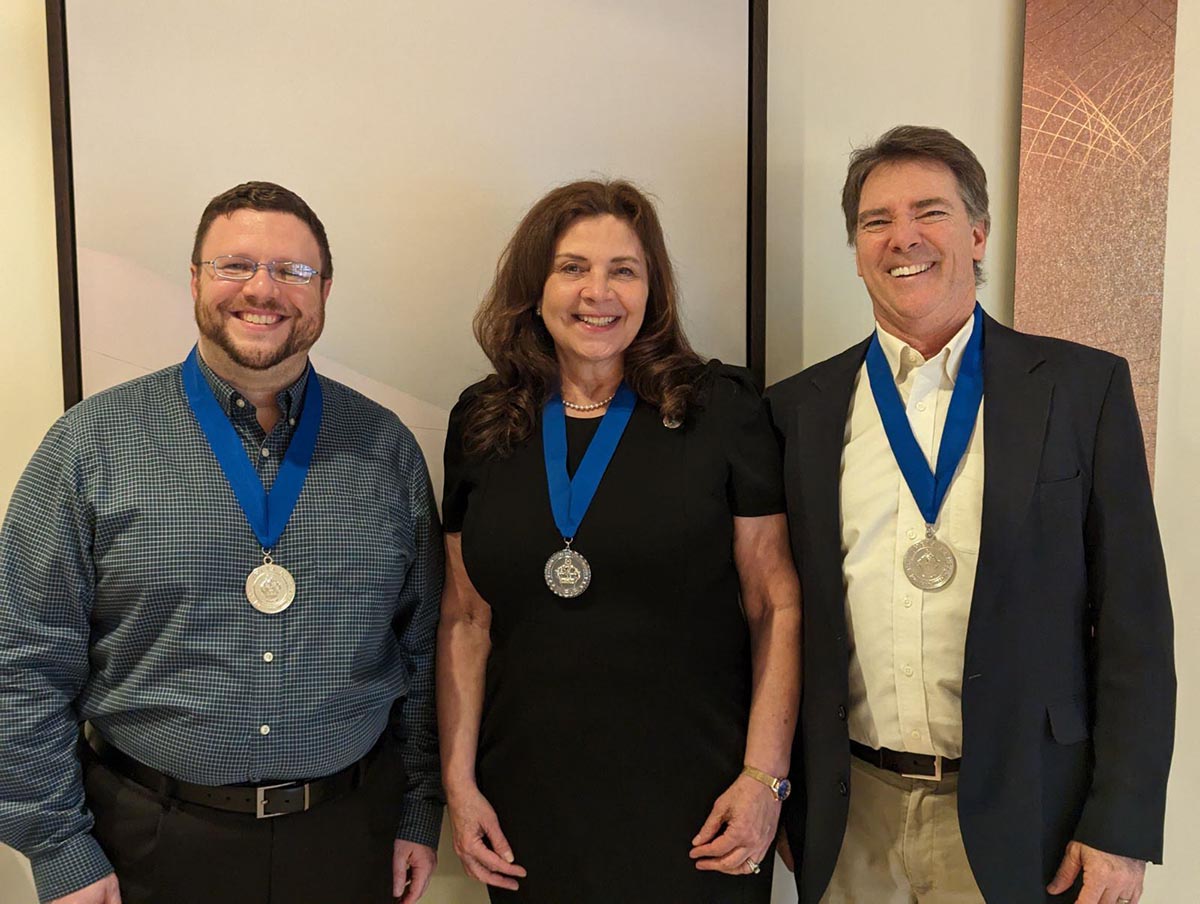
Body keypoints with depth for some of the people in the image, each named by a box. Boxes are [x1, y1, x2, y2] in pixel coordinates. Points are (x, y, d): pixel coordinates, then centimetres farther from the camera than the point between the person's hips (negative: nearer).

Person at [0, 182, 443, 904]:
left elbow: (424, 645, 3)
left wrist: (421, 814, 4)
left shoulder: (386, 448, 0)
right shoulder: (93, 443, -6)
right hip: (152, 840, -1)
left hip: (349, 833, 2)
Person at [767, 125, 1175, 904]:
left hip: (1018, 818, -1)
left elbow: (1135, 624, -4)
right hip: (849, 820, 2)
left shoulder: (1084, 387, -3)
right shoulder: (800, 408, 1)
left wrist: (1122, 828, -6)